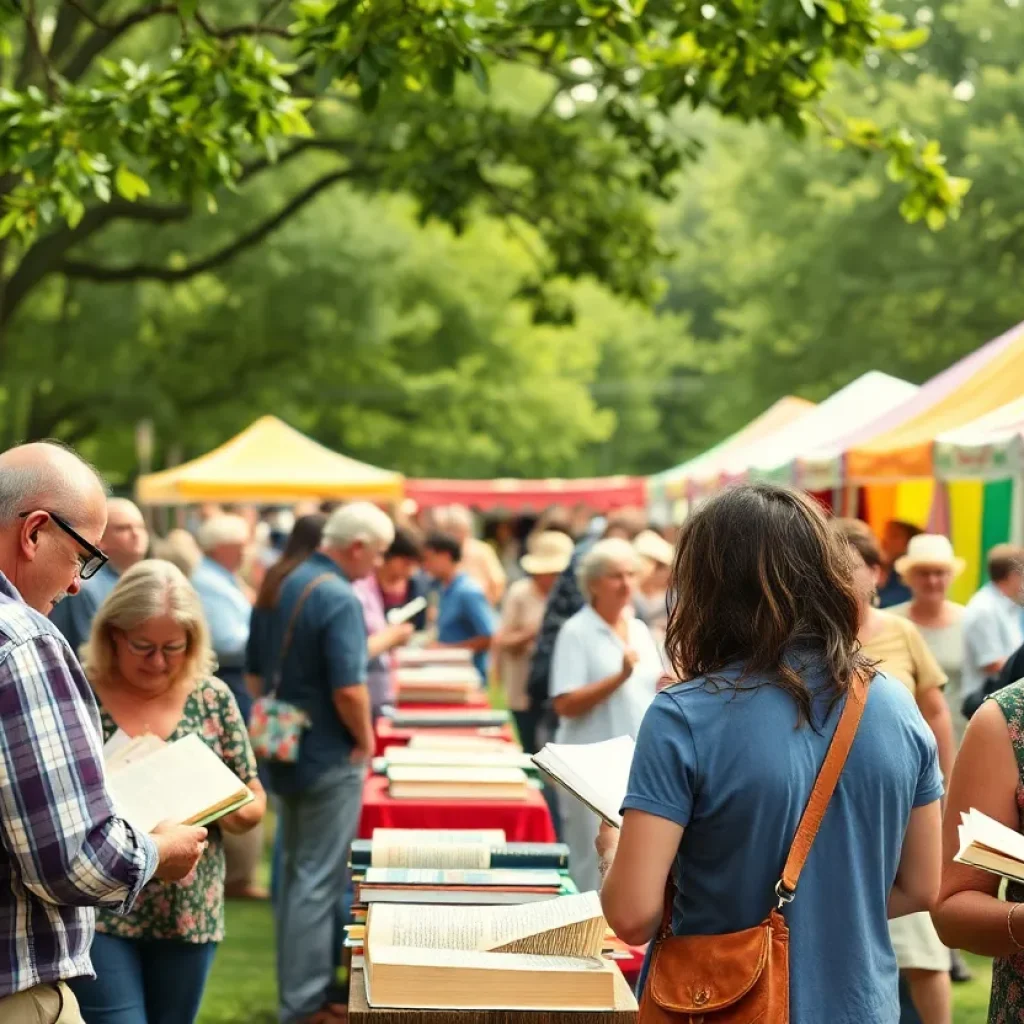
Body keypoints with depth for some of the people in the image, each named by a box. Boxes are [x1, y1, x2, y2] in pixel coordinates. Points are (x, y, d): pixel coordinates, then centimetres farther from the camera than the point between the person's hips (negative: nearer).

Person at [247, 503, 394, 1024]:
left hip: (285, 752, 9)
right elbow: (348, 690, -26)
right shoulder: (339, 600, -20)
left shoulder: (282, 586, 8)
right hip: (329, 758, -9)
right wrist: (365, 740, -11)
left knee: (294, 873, 18)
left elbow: (256, 671, 16)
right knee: (319, 882, -3)